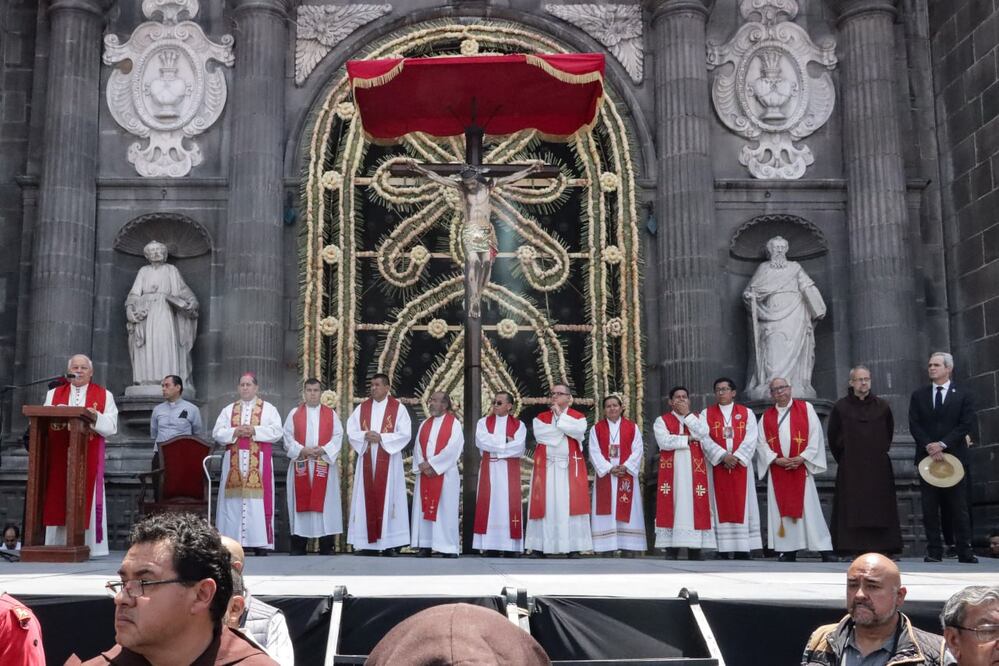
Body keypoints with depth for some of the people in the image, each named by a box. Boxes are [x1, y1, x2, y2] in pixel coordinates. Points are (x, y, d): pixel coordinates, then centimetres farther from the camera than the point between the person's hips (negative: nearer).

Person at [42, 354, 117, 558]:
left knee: (87, 499, -6)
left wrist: (95, 417, -18)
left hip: (89, 458, -2)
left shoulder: (104, 395, 9)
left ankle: (88, 546, -4)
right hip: (59, 456, 2)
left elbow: (111, 426, 0)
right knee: (58, 500, -1)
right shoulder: (54, 394, 17)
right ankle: (57, 546, 3)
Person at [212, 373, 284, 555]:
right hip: (234, 462, 3)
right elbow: (217, 433, 6)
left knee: (258, 501, -7)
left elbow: (277, 432, -4)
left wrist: (254, 430, -14)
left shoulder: (268, 408, 7)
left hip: (258, 463, -2)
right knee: (233, 502, -2)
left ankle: (260, 543, -6)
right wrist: (235, 432, -11)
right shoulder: (228, 410, 15)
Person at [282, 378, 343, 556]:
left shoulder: (331, 414, 8)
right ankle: (298, 547, 6)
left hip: (325, 466, 0)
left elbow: (338, 437, 1)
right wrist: (303, 450, -13)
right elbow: (288, 438, 2)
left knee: (325, 502, -1)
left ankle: (326, 548, 3)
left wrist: (323, 450, -14)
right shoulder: (294, 414, 8)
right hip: (301, 466, 0)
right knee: (301, 502, 0)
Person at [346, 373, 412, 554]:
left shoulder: (398, 408, 1)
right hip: (366, 462, 3)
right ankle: (366, 542, 3)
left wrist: (381, 438, -15)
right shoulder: (361, 408, 10)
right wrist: (365, 436, -14)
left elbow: (405, 434, -7)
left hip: (388, 463, -3)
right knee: (366, 500, 0)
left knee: (387, 499, -4)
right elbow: (351, 432, 5)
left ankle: (388, 543, -2)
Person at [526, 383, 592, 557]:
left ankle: (573, 547, -3)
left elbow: (578, 431, -15)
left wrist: (560, 416, -6)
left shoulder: (578, 417, 7)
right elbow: (540, 434, -10)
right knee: (545, 505, -2)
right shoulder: (540, 417, 10)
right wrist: (566, 429, -6)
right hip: (546, 468, 1)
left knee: (570, 504, -5)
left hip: (570, 468, -1)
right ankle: (540, 546, 0)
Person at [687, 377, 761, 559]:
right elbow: (704, 437, -5)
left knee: (742, 505, -1)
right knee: (721, 505, -1)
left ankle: (743, 549, 1)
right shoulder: (706, 414, 8)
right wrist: (723, 455, -17)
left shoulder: (746, 413, 9)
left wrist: (737, 457, -15)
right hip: (717, 467, 0)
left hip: (740, 466, 0)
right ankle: (722, 549, -1)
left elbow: (750, 439, -2)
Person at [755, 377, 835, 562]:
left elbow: (816, 434, -1)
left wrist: (803, 457, -11)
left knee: (809, 508, -5)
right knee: (781, 508, 0)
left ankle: (825, 548, -1)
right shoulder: (766, 417, 11)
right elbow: (761, 443, 5)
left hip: (801, 467, -2)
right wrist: (776, 459, -10)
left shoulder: (806, 408, 5)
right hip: (777, 470, 2)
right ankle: (787, 550, 5)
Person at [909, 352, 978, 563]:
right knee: (930, 508, 1)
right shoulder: (918, 395, 11)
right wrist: (929, 447, -11)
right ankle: (934, 551, 4)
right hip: (927, 458, 2)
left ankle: (964, 551, 5)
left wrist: (943, 444, -14)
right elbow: (914, 425, 3)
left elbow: (965, 425, -4)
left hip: (954, 457, -2)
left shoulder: (963, 395, 5)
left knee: (959, 507, 0)